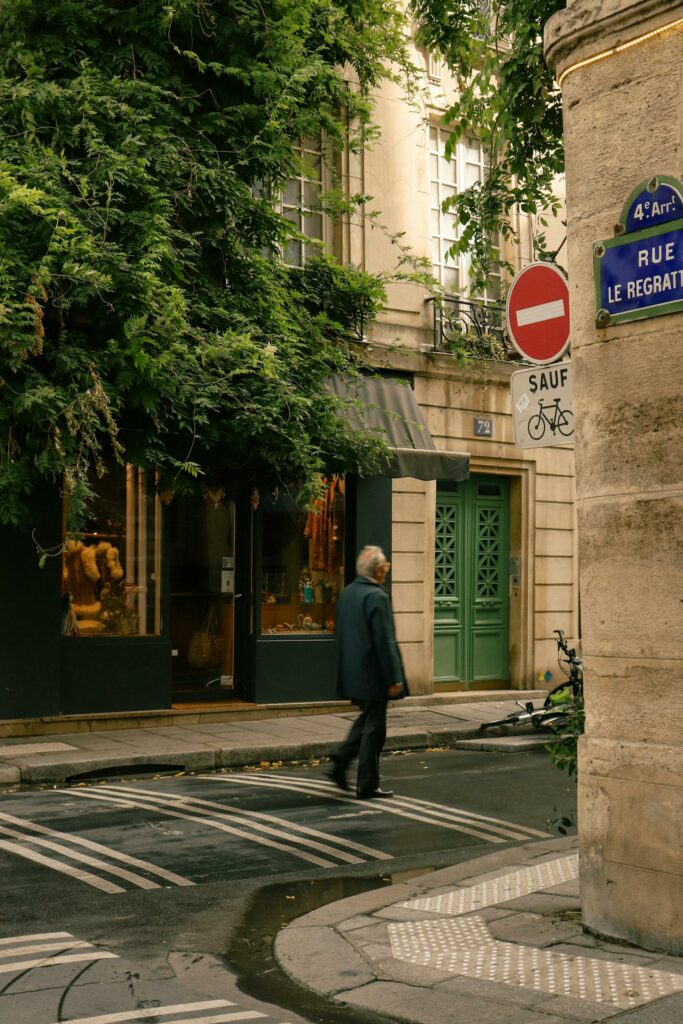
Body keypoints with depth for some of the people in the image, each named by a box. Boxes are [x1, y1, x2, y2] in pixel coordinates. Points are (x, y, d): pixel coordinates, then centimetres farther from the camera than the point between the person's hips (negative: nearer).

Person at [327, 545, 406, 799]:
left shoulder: (346, 593, 8)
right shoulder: (377, 597, -19)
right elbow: (384, 642, -20)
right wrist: (394, 679, -16)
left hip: (351, 672, 8)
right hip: (372, 674, -8)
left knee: (366, 720, 23)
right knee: (374, 728, 2)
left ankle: (339, 764, 16)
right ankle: (367, 785, 8)